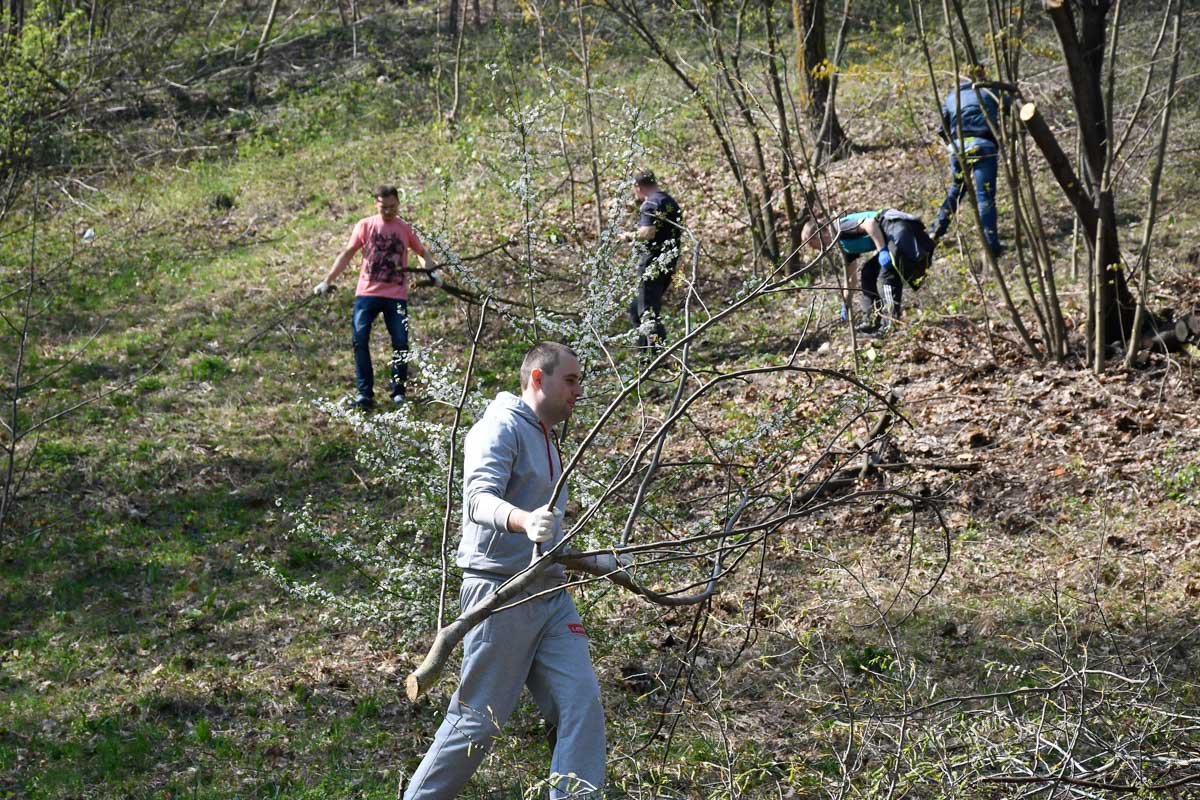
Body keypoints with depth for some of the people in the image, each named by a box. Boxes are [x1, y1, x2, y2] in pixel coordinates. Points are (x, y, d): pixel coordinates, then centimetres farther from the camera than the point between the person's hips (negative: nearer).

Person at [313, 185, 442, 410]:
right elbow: (347, 254, 5)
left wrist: (432, 272, -4)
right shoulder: (365, 226, 3)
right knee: (359, 338, -11)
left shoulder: (405, 229, 5)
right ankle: (364, 393, -7)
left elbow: (423, 252, 15)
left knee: (400, 342, -1)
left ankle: (398, 391, 13)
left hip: (396, 295, 1)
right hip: (367, 292, 0)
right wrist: (328, 281, 1)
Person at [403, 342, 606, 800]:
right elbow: (478, 499, -28)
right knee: (478, 721, -3)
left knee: (582, 706, -5)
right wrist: (524, 520, -47)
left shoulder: (546, 441, 21)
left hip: (551, 595, 9)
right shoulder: (502, 428, -9)